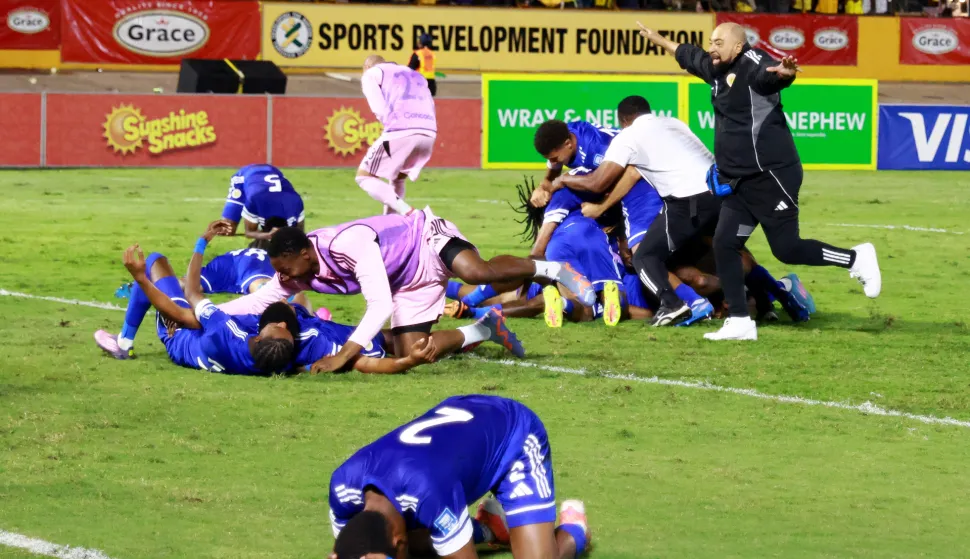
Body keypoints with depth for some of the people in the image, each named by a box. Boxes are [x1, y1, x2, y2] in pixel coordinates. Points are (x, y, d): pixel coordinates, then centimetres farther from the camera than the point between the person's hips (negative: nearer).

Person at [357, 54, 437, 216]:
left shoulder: (371, 74, 18)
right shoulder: (415, 75, 36)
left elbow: (380, 110, 1)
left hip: (401, 131, -6)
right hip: (429, 134, 6)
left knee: (364, 177, 6)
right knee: (396, 178, 29)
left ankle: (409, 213, -14)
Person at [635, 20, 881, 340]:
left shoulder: (752, 65, -16)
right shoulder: (717, 69, 11)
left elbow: (771, 74, -40)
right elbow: (688, 56, 32)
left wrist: (785, 73, -63)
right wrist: (658, 40, 45)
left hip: (771, 175, -9)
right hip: (738, 181, 9)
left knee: (787, 249, -8)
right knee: (724, 244, 2)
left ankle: (856, 259, 12)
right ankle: (739, 323, 5)